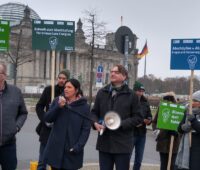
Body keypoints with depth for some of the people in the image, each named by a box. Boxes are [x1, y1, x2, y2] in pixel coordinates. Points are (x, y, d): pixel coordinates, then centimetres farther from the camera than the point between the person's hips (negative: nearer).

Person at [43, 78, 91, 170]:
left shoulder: (84, 106, -4)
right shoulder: (57, 101, 4)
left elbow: (86, 129, -5)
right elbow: (47, 118, 0)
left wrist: (78, 147, -15)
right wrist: (58, 107, -15)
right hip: (55, 148, 3)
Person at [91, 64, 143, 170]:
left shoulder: (131, 95, -1)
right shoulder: (102, 93, 9)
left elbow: (138, 118, -2)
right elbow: (94, 112, 16)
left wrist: (120, 124, -14)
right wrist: (95, 123, -6)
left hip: (123, 145, -3)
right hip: (104, 143, 3)